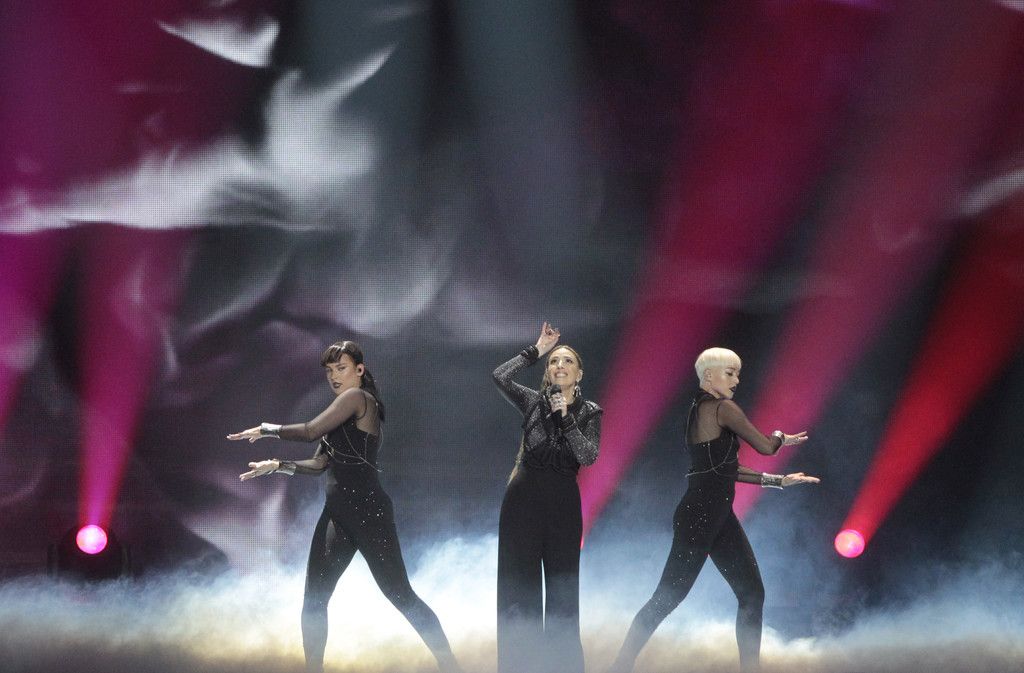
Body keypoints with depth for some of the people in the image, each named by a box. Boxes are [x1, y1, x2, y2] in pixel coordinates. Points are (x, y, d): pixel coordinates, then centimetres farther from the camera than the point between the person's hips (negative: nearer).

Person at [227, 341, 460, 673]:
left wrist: (266, 429, -3)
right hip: (338, 511, 9)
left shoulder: (357, 397, -6)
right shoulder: (343, 414, 21)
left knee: (399, 593, -8)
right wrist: (275, 466, 10)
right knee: (314, 597, 2)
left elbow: (310, 431, -15)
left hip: (367, 509, -9)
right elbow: (319, 464, 20)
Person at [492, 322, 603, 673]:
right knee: (518, 581, 2)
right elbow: (499, 376, -13)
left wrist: (565, 418, -18)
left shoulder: (589, 412, 3)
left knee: (562, 585, 3)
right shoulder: (533, 401, 4)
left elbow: (588, 456, -11)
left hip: (563, 502, 0)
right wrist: (537, 350, -9)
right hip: (523, 498, 0)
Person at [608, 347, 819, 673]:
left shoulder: (699, 410, 17)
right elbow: (766, 447, -11)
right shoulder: (723, 408, -11)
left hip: (718, 515, 10)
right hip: (700, 515, -10)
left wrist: (778, 480, 21)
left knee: (752, 591, 7)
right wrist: (780, 437, 13)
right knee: (669, 595, -6)